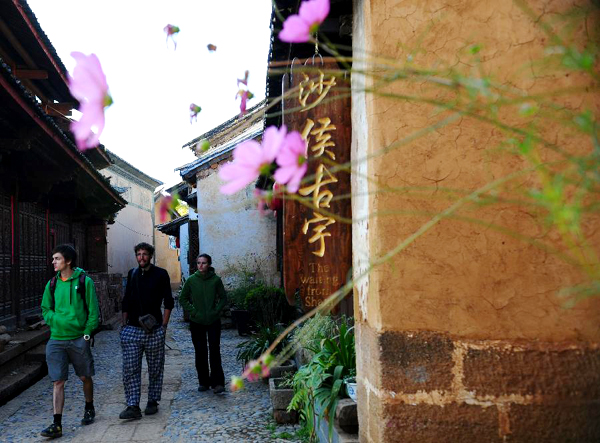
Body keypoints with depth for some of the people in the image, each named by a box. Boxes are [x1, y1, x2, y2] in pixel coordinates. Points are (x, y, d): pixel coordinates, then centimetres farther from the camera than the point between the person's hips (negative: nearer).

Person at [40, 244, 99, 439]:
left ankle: (89, 409, 36)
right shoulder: (52, 284, 5)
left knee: (85, 377, 14)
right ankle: (57, 424, 4)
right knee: (57, 382, -1)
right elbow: (45, 309, 12)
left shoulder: (84, 281, -6)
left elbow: (93, 310, -4)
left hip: (78, 339, -2)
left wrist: (87, 333, -10)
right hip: (56, 340, 2)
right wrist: (57, 321, -6)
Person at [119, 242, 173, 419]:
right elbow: (126, 301, 17)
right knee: (130, 369, -4)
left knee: (155, 369, 7)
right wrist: (124, 324, 11)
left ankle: (153, 402, 20)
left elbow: (168, 302, 1)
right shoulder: (132, 274, 11)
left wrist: (163, 325, -5)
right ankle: (133, 406, 0)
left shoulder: (160, 274, 1)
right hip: (132, 330, 3)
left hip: (154, 330, -2)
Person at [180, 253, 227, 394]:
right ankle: (203, 382, 20)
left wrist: (216, 311, -6)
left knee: (215, 350, -7)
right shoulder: (191, 280, -3)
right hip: (197, 322, 1)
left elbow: (223, 298, 7)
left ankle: (217, 383, -3)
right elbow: (183, 299, 6)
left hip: (213, 321, -1)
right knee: (200, 352, 7)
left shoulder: (216, 280, -3)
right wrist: (193, 312, -4)